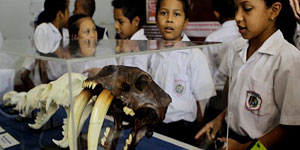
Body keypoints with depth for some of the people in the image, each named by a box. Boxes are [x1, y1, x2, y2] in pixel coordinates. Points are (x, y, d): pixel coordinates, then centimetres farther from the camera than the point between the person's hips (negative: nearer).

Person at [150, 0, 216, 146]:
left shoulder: (195, 56, -13)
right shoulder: (155, 54, 2)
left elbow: (201, 100, -8)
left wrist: (199, 133, -3)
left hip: (182, 128, -4)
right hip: (155, 124, 4)